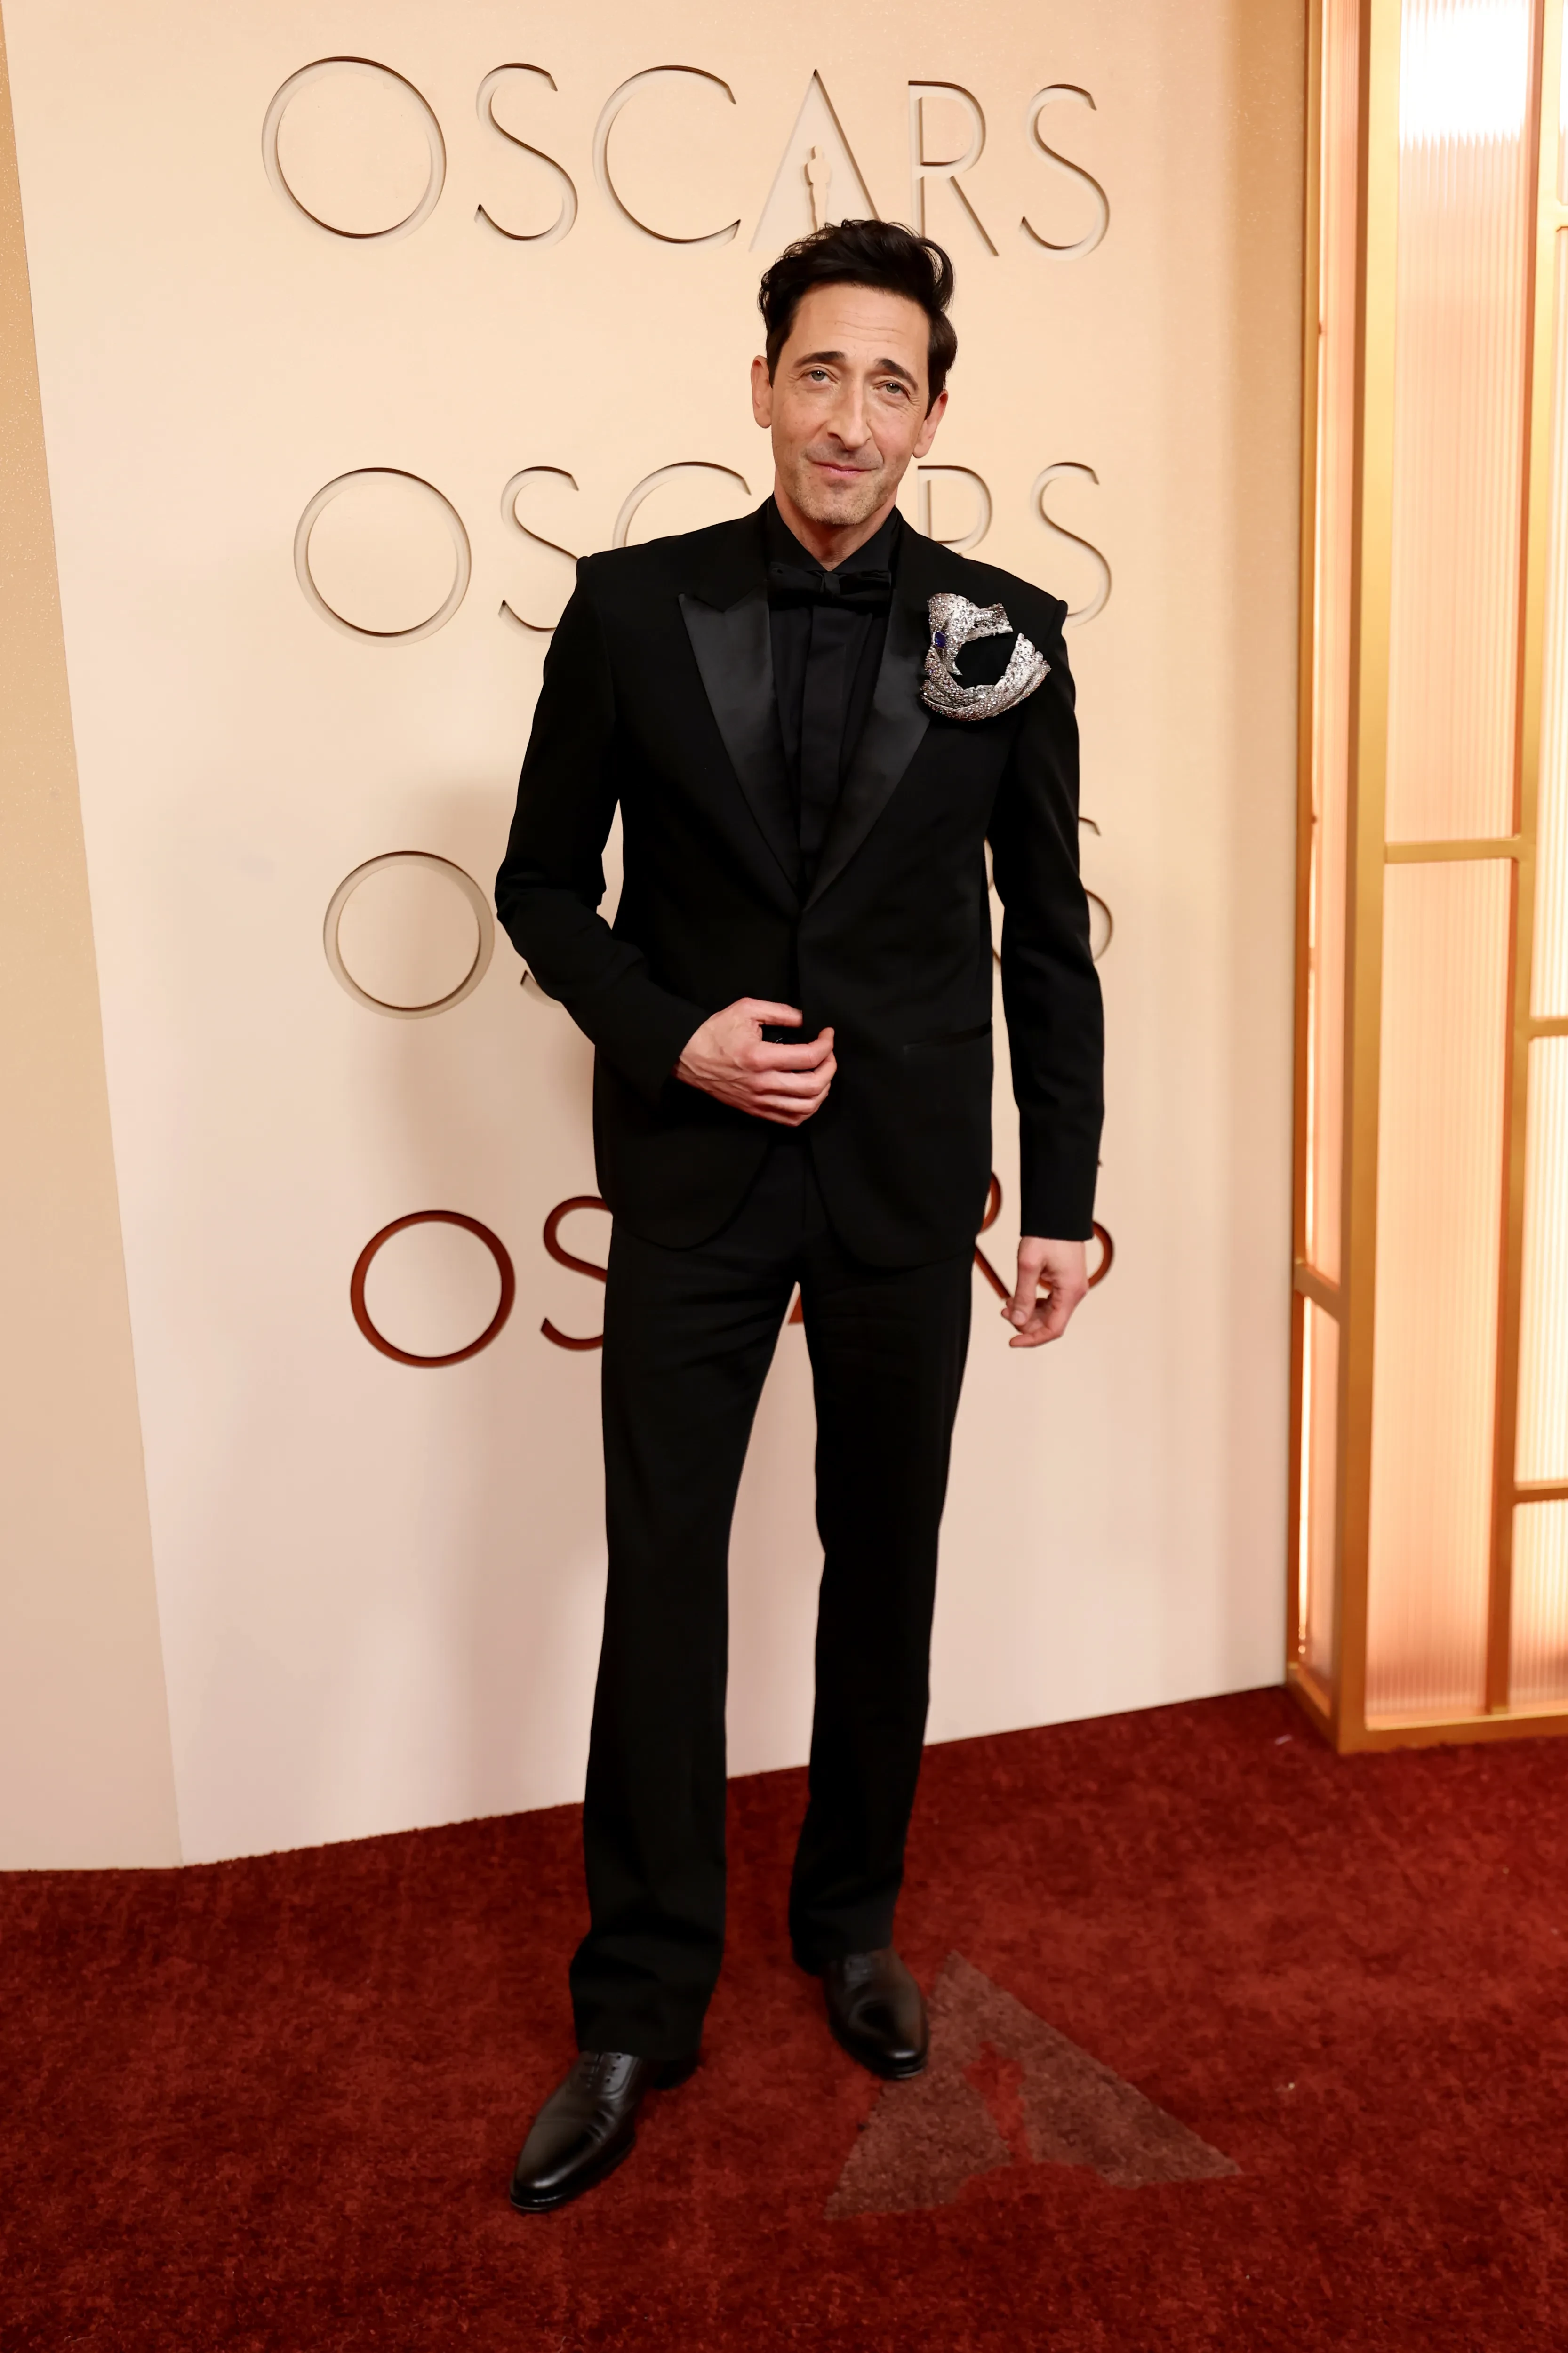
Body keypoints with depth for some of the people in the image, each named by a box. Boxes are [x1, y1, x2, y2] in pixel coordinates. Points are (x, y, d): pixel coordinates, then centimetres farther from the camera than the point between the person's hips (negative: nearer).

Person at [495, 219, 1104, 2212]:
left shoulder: (1005, 638, 0)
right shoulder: (632, 609, -2)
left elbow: (1048, 937, 3)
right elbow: (545, 884, 4)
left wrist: (1062, 1196, 2)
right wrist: (673, 1036, -13)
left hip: (904, 1174, 1)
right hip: (693, 1169, 0)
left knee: (885, 1562, 13)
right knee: (661, 1572, 5)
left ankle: (852, 1921, 35)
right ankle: (639, 2004, 22)